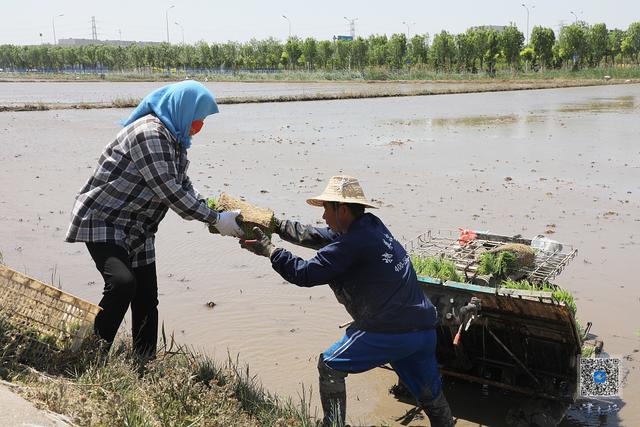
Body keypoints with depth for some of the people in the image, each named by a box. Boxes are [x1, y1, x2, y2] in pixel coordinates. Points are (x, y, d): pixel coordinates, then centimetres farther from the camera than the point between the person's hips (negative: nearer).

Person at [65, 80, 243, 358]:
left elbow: (184, 187, 13)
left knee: (146, 299, 10)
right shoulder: (150, 133, -23)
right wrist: (216, 220, -23)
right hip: (103, 222, -9)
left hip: (138, 230, 10)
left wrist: (213, 214, -2)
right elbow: (169, 190, -28)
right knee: (122, 283, -30)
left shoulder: (173, 138, 8)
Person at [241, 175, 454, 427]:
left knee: (330, 367, 11)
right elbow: (316, 237, 20)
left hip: (387, 332, -8)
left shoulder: (352, 244, -15)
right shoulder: (371, 225, 11)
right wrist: (276, 225, 22)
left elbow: (305, 274, -11)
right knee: (431, 397, 19)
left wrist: (269, 250, 1)